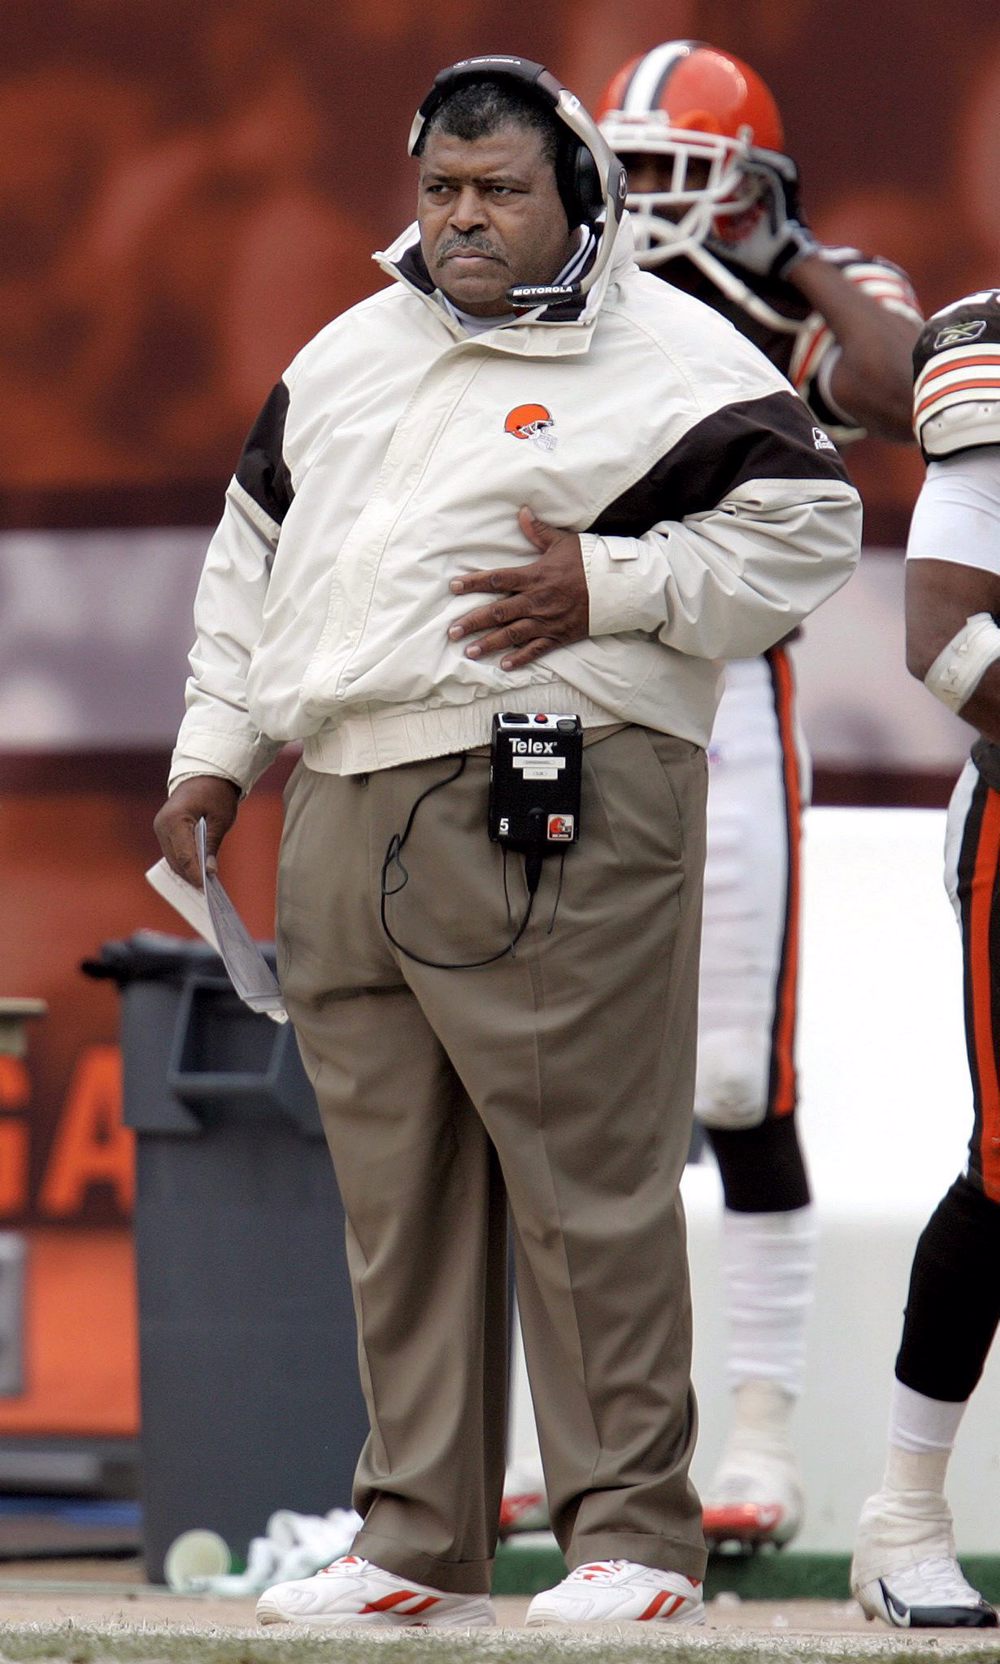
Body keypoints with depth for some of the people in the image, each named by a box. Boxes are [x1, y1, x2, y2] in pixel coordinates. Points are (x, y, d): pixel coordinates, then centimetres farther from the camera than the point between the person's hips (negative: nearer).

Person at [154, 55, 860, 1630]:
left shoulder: (666, 358, 1)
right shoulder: (345, 358, 21)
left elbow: (807, 522, -4)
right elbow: (253, 551, 30)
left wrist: (610, 588, -11)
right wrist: (216, 750, 22)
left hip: (557, 820, -6)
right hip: (343, 819, 6)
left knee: (587, 1183, -8)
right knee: (396, 1194, 7)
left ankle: (634, 1532, -3)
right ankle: (417, 1539, 13)